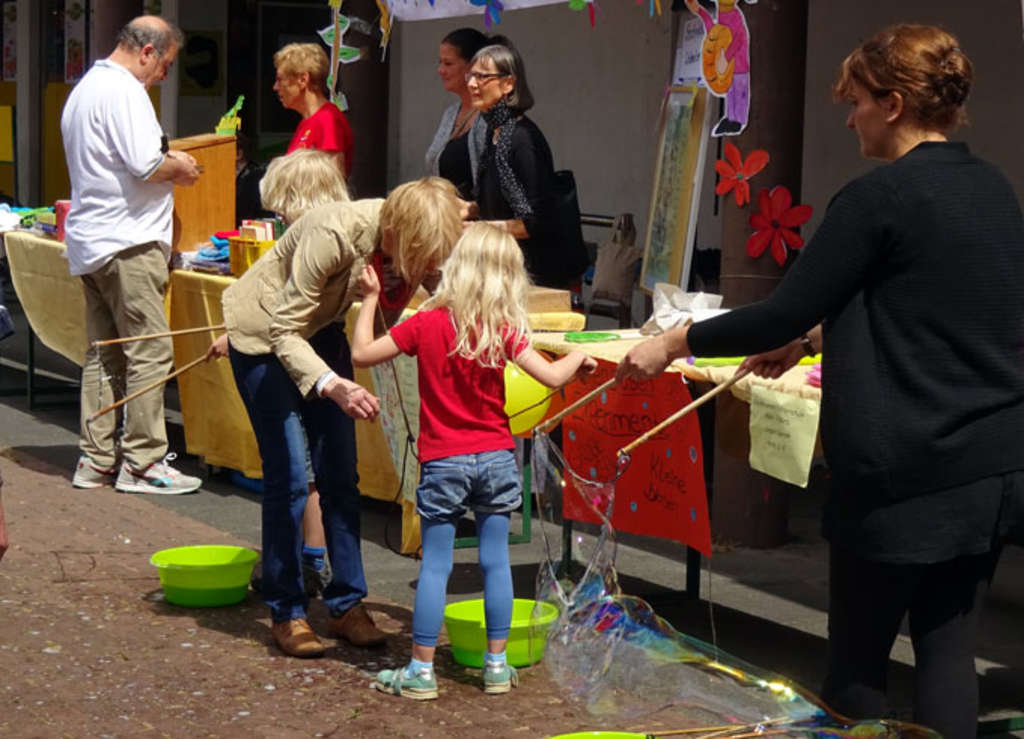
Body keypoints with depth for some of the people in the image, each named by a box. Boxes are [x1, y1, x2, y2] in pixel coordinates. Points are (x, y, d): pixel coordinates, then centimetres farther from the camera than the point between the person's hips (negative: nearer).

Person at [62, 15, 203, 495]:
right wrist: (180, 167, -2)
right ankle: (141, 463, -5)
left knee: (103, 354, 12)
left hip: (89, 241, 10)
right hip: (127, 242, -10)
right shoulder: (124, 90, -13)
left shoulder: (83, 90, 20)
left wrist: (167, 163, 20)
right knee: (150, 352, -6)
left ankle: (96, 459, 14)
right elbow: (146, 165, -21)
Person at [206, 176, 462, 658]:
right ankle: (286, 613, 2)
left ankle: (346, 605, 10)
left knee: (341, 473, 1)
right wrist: (331, 385, -46)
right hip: (264, 333, -6)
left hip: (321, 330, 6)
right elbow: (283, 330, -35)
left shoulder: (409, 244, -19)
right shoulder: (336, 233, -37)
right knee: (288, 476, -10)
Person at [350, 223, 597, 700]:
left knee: (435, 565, 2)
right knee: (495, 561, 10)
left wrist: (370, 300, 8)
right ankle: (497, 664, 16)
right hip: (496, 459, 2)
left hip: (443, 463, -2)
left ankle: (421, 670, 5)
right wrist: (579, 357, 13)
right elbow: (553, 377, -8)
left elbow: (362, 354, -4)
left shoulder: (426, 325, -8)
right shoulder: (504, 332, -5)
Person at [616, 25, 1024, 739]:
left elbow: (782, 312, -14)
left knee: (858, 660, 6)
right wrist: (815, 337, 23)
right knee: (949, 649, 11)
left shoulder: (879, 197, -14)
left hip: (908, 474, -7)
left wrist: (674, 343, -2)